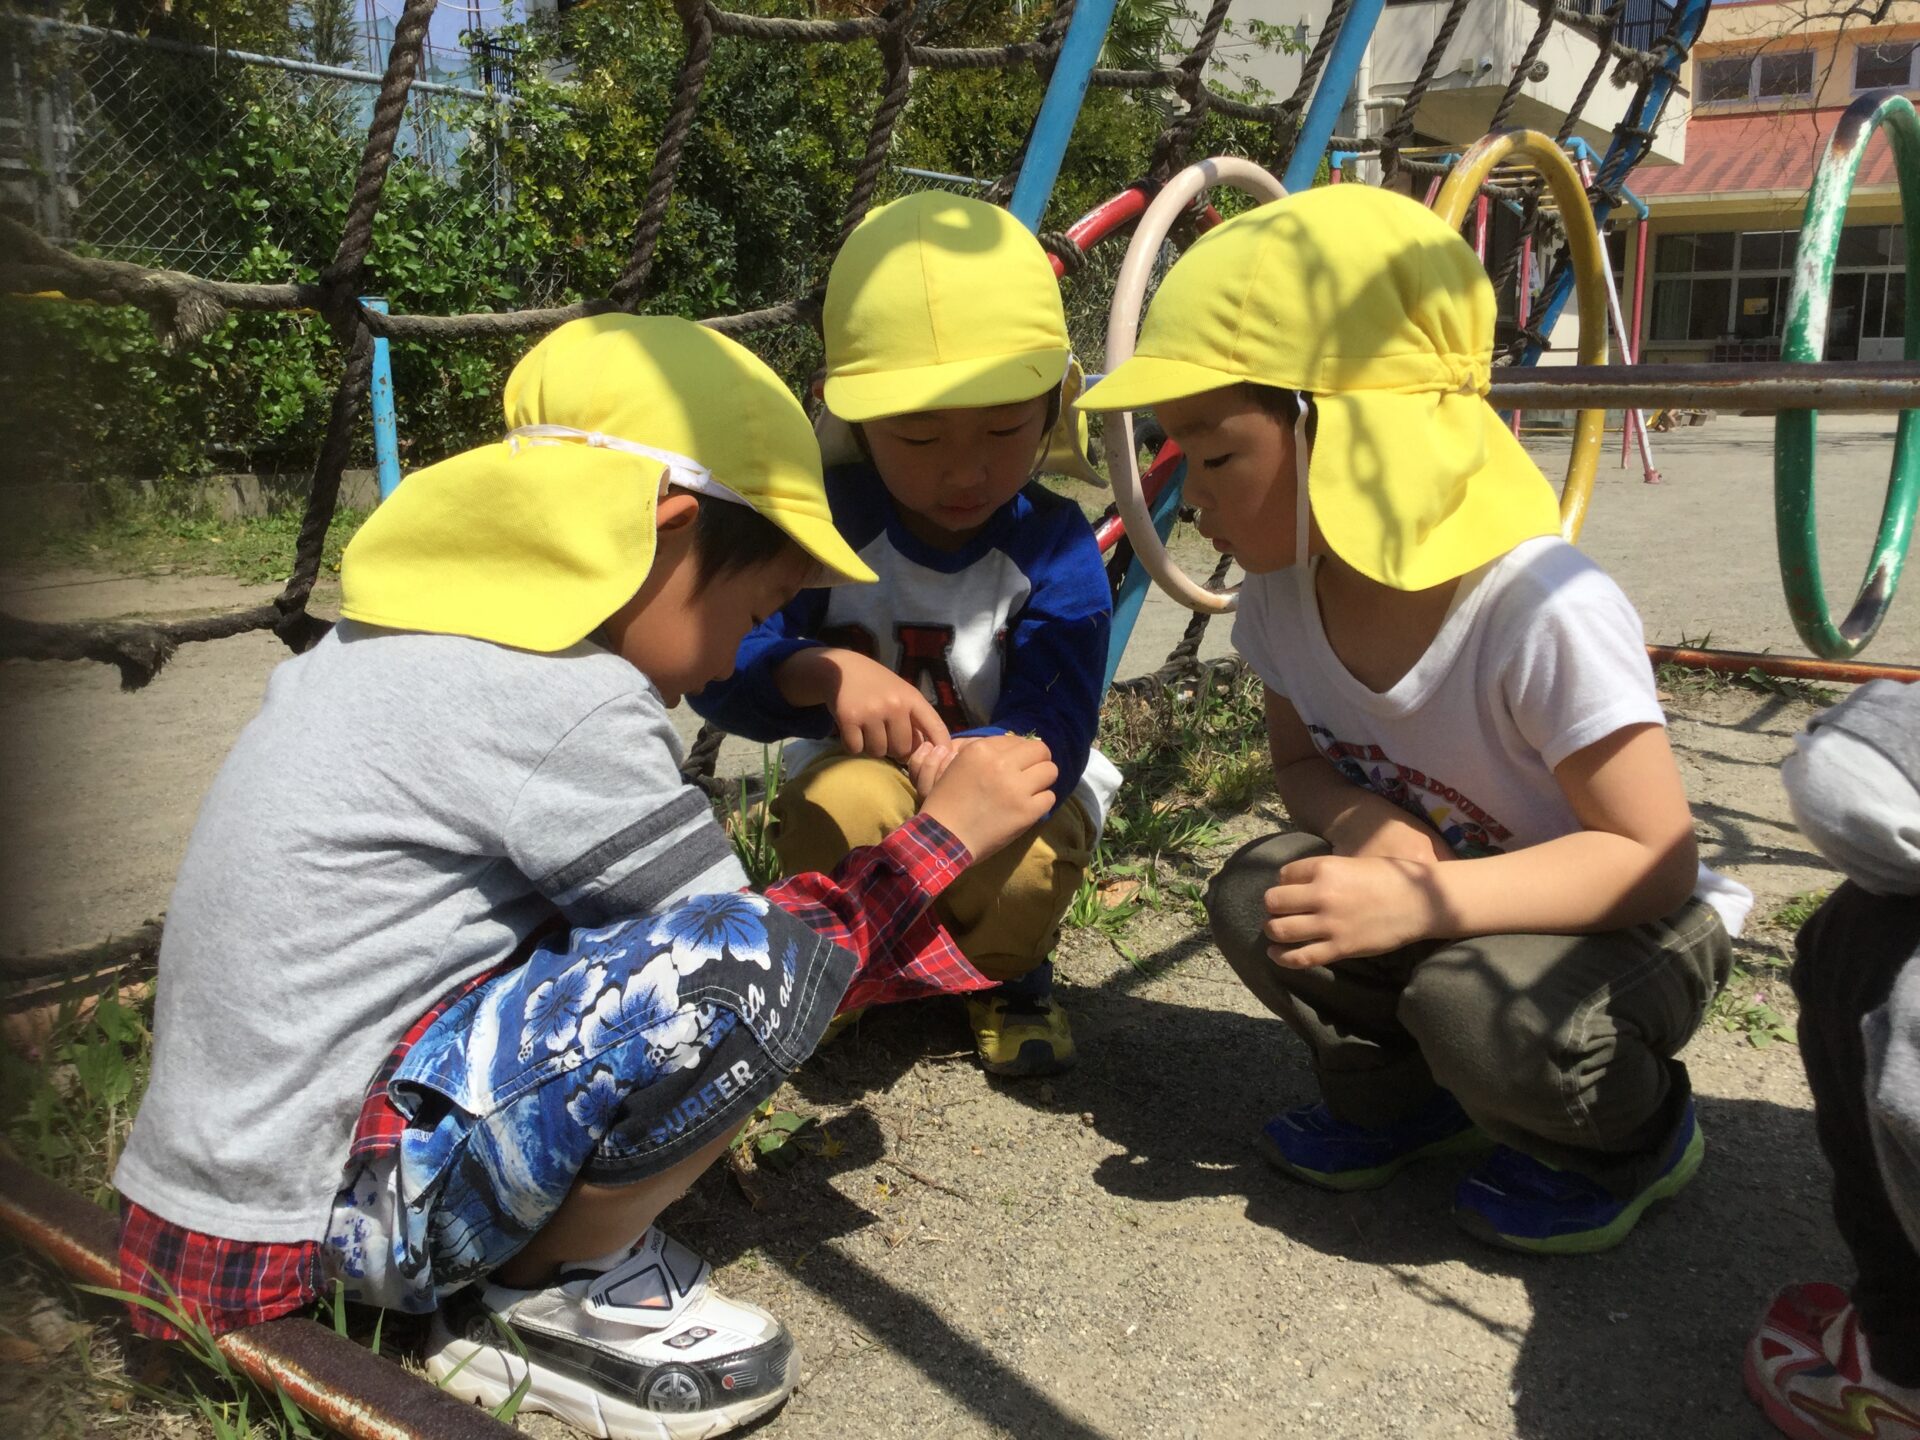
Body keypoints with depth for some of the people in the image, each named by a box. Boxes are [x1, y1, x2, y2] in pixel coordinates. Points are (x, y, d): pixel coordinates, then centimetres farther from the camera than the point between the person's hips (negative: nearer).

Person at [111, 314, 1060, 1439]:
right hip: (308, 1232, -9)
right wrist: (943, 834, -4)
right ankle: (538, 1302, -3)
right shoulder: (566, 702, -21)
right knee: (751, 970, -25)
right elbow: (759, 963, -15)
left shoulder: (408, 632, 6)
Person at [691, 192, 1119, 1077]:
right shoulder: (826, 522, -17)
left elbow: (1054, 735, -27)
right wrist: (825, 672, -45)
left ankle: (1005, 977, 6)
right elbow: (719, 670, -23)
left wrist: (967, 763, -50)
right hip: (866, 767, 0)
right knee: (838, 805, -35)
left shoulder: (1053, 546, -19)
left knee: (1022, 869, -34)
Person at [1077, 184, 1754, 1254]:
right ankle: (1397, 1093, 9)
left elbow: (1656, 857, -27)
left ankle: (1635, 1137, 1)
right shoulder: (1287, 592, -12)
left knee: (1476, 1007, -34)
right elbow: (1302, 762, 2)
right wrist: (1360, 820, -23)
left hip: (1628, 924, -5)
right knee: (1258, 894, -19)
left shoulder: (1544, 611, -32)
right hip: (1442, 894, 6)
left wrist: (1424, 902, -39)